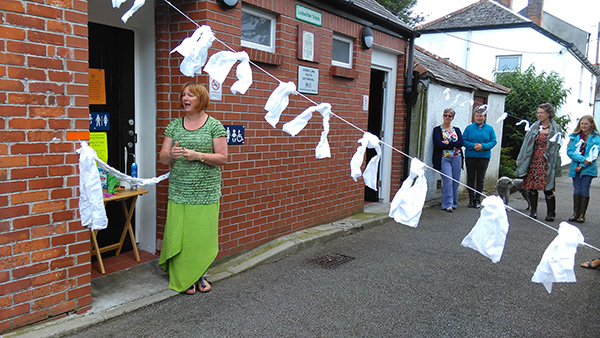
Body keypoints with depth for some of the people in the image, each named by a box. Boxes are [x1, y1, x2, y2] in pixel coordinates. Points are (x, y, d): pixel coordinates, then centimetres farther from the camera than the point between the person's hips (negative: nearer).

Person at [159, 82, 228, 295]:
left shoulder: (214, 126, 1)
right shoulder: (174, 125, 9)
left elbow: (222, 158, -3)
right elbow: (163, 157, 7)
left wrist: (198, 155, -16)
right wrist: (171, 154, -16)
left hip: (206, 192, -2)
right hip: (179, 191, 2)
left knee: (203, 235, 2)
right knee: (179, 235, 2)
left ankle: (199, 275, 23)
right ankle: (183, 279, 18)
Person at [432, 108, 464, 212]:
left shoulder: (456, 130, 14)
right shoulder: (437, 129, 4)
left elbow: (461, 143, -3)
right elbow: (438, 144, -12)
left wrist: (448, 143, -14)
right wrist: (453, 146, -10)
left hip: (456, 158, 3)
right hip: (444, 159, -3)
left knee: (456, 181, 3)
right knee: (447, 181, -13)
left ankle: (454, 203, 16)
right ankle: (447, 204, -6)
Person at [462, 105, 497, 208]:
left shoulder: (489, 128, 4)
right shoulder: (469, 128, 3)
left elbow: (493, 142, 1)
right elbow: (464, 141, 0)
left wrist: (483, 146, -16)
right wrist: (473, 146, -17)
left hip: (484, 157, 0)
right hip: (470, 156, 0)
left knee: (480, 179, 4)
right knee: (470, 178, 4)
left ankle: (478, 200, 13)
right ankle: (471, 199, 13)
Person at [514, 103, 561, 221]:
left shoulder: (555, 129, 1)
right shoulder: (534, 127, 12)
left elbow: (557, 146, 3)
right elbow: (527, 144, 10)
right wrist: (522, 160, 4)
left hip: (547, 162, -4)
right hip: (534, 160, 4)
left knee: (547, 187, -5)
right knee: (532, 186, 4)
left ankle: (551, 213, 8)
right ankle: (533, 211, 14)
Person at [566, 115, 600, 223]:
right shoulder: (575, 136, 6)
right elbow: (569, 151, -2)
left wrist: (582, 165, -12)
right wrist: (583, 159, -15)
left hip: (588, 169, -2)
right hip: (575, 168, 2)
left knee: (584, 190, -1)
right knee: (577, 190, 4)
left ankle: (582, 215, 6)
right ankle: (575, 213, 10)